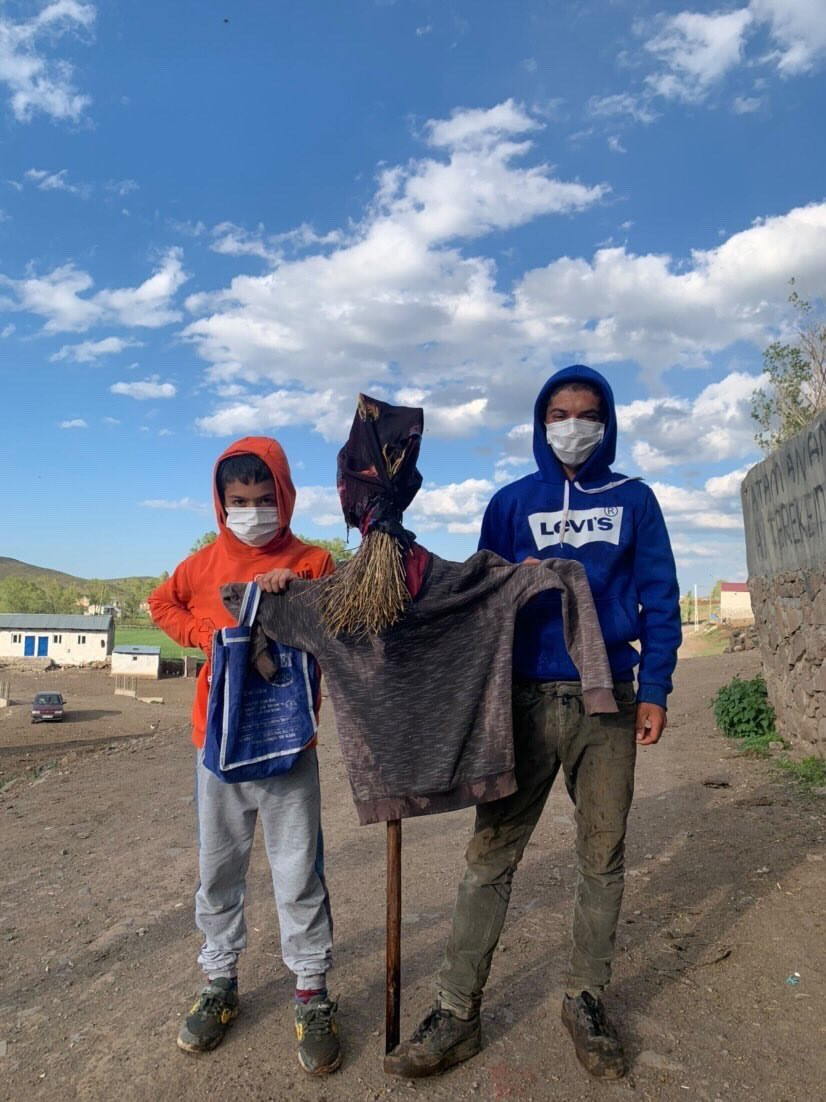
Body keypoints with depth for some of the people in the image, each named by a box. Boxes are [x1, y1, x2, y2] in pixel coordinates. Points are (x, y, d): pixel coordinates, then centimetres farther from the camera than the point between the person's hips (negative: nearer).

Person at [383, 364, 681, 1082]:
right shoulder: (511, 503, 8)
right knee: (491, 855, 1)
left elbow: (659, 598, 6)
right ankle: (457, 1011, 14)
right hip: (526, 699, 0)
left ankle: (587, 1000, 28)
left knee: (603, 855, 10)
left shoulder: (634, 500, 8)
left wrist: (654, 690, -1)